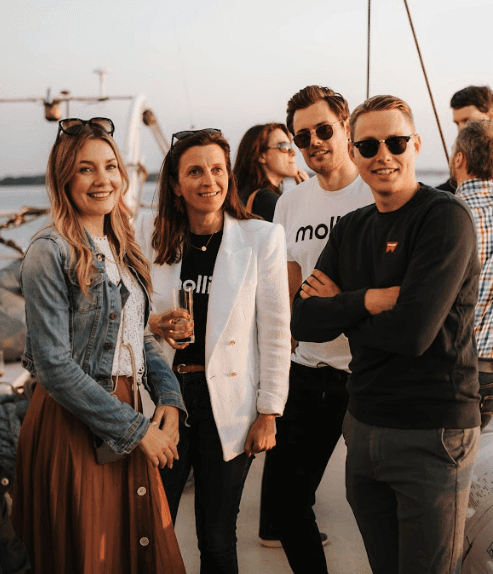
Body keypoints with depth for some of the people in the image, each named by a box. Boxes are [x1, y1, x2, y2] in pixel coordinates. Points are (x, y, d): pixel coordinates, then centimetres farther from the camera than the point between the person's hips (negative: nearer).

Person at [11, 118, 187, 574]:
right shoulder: (50, 252, -14)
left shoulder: (121, 248, 10)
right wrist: (135, 429, -15)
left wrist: (169, 397, -2)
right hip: (72, 423, -7)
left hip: (127, 410, 7)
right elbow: (54, 365, -18)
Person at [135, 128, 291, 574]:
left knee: (218, 538, 10)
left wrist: (268, 413, -3)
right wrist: (153, 324, -12)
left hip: (227, 405, -1)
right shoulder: (149, 234, 1)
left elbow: (275, 331, -2)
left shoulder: (262, 238, -4)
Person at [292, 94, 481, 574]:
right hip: (364, 427, 6)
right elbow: (302, 321, -1)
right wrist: (368, 300, -17)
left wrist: (339, 307, -7)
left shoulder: (446, 217, -12)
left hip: (433, 431, -6)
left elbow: (412, 332, -22)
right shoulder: (351, 229, 9)